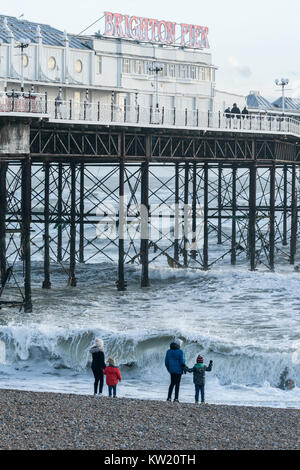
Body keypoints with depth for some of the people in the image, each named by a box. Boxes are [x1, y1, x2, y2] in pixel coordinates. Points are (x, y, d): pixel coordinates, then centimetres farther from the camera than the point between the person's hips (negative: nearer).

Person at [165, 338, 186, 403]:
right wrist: (184, 369, -3)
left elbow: (166, 361, 8)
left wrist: (168, 368, 20)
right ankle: (176, 399, 1)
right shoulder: (180, 351, -12)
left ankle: (169, 398, 9)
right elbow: (182, 361, -14)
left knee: (172, 383, 15)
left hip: (172, 370, 5)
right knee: (177, 384, 2)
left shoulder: (169, 351, 4)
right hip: (178, 370, -5)